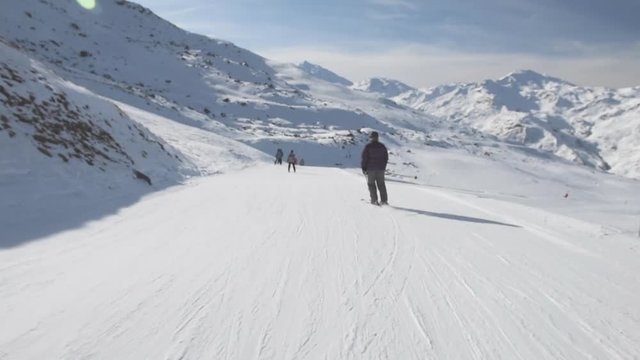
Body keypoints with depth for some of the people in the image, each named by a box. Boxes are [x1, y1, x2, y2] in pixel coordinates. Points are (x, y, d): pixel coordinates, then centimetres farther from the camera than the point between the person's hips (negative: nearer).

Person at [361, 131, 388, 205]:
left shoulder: (368, 146, -9)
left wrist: (364, 168, 0)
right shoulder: (382, 146, 6)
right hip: (381, 169, 4)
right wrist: (383, 167, 20)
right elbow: (386, 157, 11)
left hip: (371, 168, -4)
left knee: (371, 184, 6)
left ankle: (374, 200, 0)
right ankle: (384, 200, 7)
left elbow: (364, 158, -9)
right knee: (381, 184, 10)